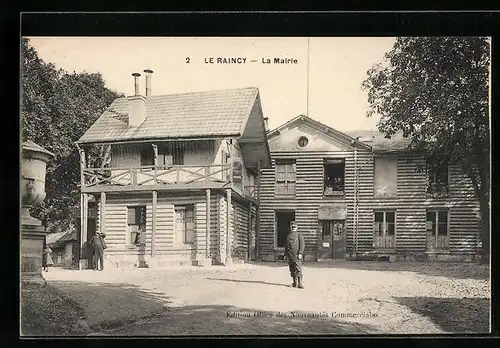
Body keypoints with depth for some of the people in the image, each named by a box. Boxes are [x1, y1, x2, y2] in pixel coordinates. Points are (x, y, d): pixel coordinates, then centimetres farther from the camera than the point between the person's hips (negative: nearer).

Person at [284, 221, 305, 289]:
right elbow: (286, 246, 21)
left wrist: (300, 253, -15)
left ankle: (300, 283, -14)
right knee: (292, 270, 7)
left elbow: (302, 245, -5)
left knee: (298, 269, -12)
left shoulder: (299, 235, 2)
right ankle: (295, 283, 15)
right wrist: (285, 254, 15)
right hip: (289, 255, 5)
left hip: (296, 255, -5)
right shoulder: (288, 236, 17)